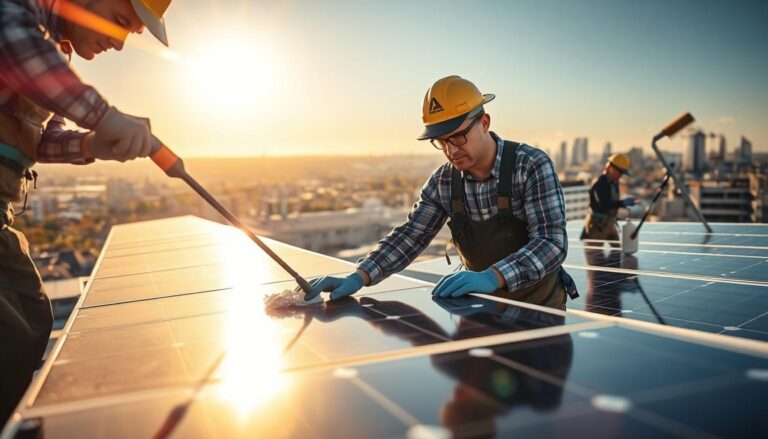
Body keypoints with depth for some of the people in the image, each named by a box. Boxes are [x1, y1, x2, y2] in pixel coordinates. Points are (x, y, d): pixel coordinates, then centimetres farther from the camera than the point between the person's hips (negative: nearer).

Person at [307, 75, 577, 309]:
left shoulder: (532, 165, -18)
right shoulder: (443, 182, -5)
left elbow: (552, 242, -26)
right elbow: (410, 235, -3)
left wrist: (492, 277, -41)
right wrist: (359, 278, -19)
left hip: (539, 305, -3)